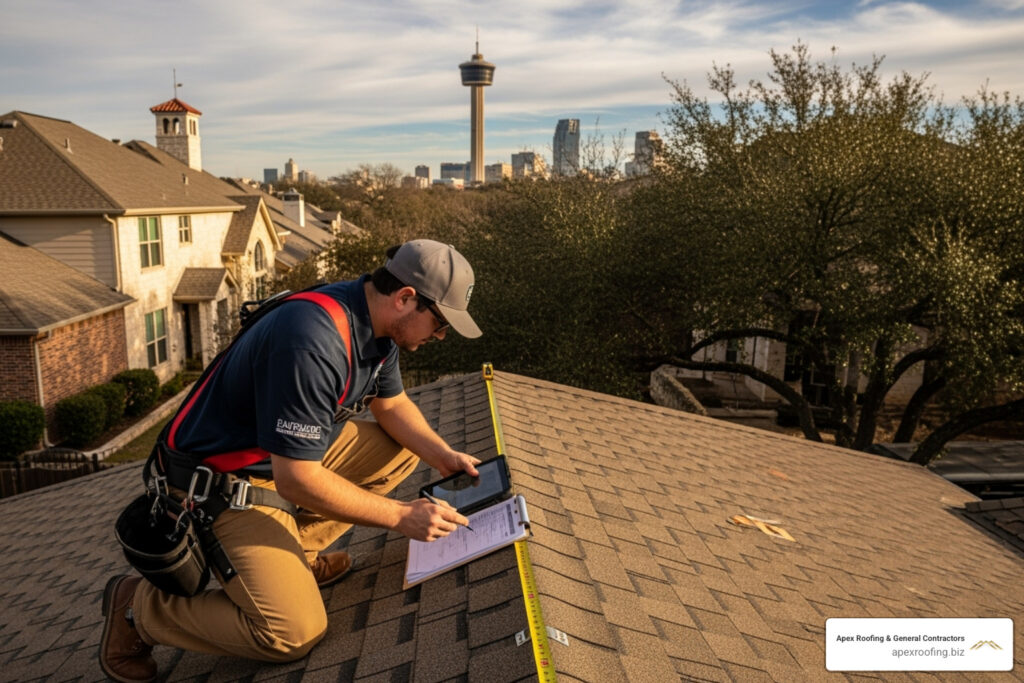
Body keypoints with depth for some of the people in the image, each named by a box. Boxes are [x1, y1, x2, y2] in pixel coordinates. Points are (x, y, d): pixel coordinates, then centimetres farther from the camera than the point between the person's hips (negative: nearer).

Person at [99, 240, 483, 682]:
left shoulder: (378, 319, -4)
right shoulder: (313, 343, -33)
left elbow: (392, 404, 10)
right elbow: (295, 480, -30)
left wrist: (444, 456, -5)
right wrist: (401, 517, -24)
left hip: (297, 450, 9)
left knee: (403, 449, 5)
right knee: (295, 634, -17)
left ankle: (292, 551, 9)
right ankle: (138, 606, 5)